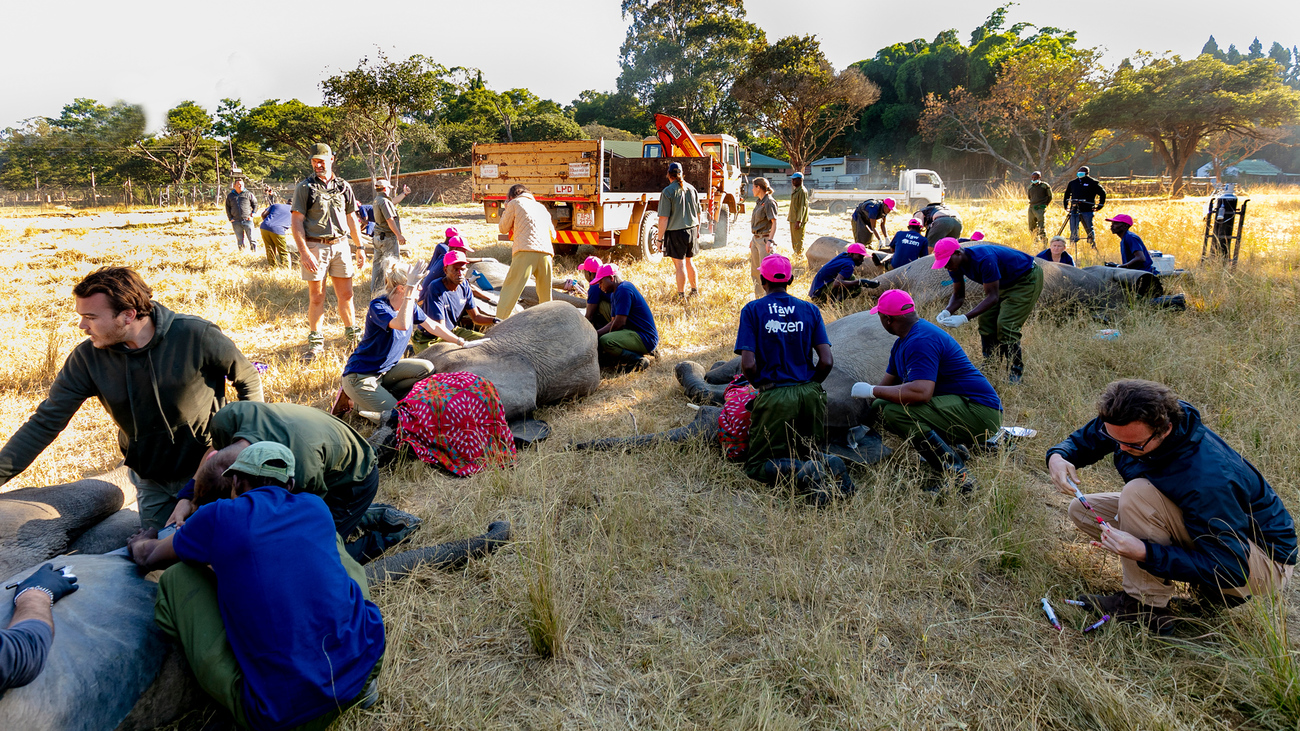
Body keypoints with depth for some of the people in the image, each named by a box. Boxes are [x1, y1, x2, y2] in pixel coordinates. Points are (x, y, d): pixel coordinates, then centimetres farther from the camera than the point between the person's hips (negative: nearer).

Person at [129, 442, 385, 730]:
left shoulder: (220, 517, 1)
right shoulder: (317, 508, 12)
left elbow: (148, 558, 23)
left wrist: (140, 543, 47)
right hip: (365, 662, 4)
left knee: (177, 578, 11)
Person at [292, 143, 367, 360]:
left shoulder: (343, 186, 11)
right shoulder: (304, 187, -1)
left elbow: (351, 218, 18)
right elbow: (297, 222, -6)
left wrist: (359, 247, 13)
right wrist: (304, 252, -16)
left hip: (340, 245, 3)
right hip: (315, 246, -3)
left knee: (346, 294, 7)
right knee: (316, 297, 1)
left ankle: (351, 332, 23)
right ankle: (315, 342, 11)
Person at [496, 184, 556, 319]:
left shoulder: (514, 203, 13)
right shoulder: (541, 207, 27)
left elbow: (503, 228, 19)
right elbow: (552, 235, 29)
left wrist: (506, 210, 32)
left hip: (525, 252, -4)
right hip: (546, 252, 4)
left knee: (509, 289, -4)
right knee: (545, 294, 15)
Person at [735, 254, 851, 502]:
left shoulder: (752, 310, -1)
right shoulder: (810, 310, 8)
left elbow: (748, 364, -11)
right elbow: (827, 362, 0)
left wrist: (762, 386, 8)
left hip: (775, 396, -3)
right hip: (810, 394, 4)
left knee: (757, 465, 8)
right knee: (811, 453, 23)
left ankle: (801, 470, -22)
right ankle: (827, 464, -13)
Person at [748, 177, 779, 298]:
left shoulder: (769, 202, -13)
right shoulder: (759, 202, 14)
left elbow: (774, 223, -17)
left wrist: (770, 241, -25)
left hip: (765, 239, -10)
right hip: (757, 239, 10)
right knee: (754, 271, 13)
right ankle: (758, 298, 21)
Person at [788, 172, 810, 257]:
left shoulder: (802, 191, -15)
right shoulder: (795, 190, 15)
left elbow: (802, 207, -20)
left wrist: (798, 221, -24)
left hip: (798, 221, -10)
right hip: (793, 219, 10)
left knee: (798, 240, -4)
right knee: (794, 240, 16)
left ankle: (799, 255, 2)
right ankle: (795, 254, 25)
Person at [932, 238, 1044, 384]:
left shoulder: (984, 259, -38)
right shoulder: (956, 264, -12)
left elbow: (992, 297, -36)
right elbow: (958, 295, -3)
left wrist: (964, 318, -44)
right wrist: (946, 312, -25)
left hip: (1027, 279, -8)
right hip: (1005, 283, 9)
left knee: (1005, 325, -17)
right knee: (986, 321, 0)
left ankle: (1016, 373, -3)